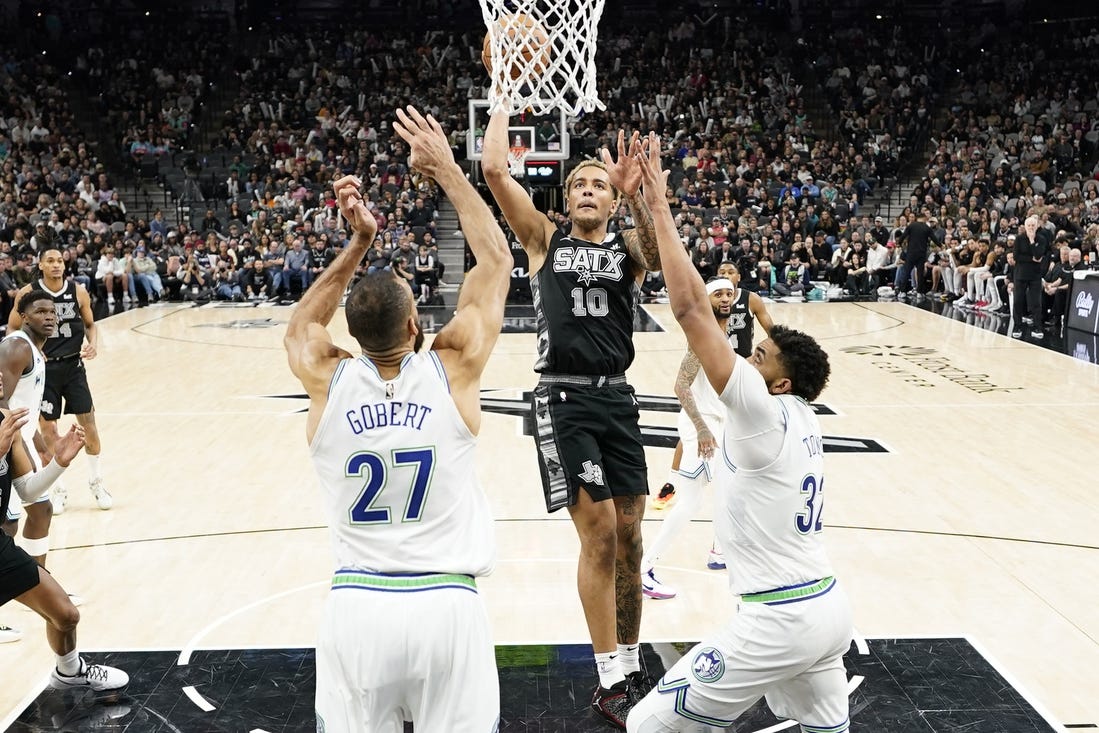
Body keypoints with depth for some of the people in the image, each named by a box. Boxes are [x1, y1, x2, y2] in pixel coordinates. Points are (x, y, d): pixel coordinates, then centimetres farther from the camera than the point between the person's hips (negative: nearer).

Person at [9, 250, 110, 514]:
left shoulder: (78, 291, -3)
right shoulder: (28, 294, -8)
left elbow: (90, 324, 10)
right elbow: (12, 329, 1)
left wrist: (93, 343, -10)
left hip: (73, 365, 2)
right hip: (44, 368, -1)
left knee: (88, 423, 2)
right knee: (47, 428, 3)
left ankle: (95, 482, 21)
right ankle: (57, 488, 18)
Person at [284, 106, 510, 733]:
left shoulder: (327, 381, -3)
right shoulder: (453, 371, -7)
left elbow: (302, 323, 22)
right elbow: (497, 261, 6)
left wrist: (359, 243, 16)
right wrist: (445, 168, 12)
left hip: (355, 606, 2)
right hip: (446, 605, -1)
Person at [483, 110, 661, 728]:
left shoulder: (629, 246, 9)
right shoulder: (545, 239, 7)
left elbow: (663, 254, -16)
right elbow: (495, 170, -3)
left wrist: (637, 195, -29)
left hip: (618, 399, 3)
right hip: (565, 399, -3)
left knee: (629, 537, 8)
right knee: (599, 534, -8)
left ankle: (630, 669, 23)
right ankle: (612, 682, 6)